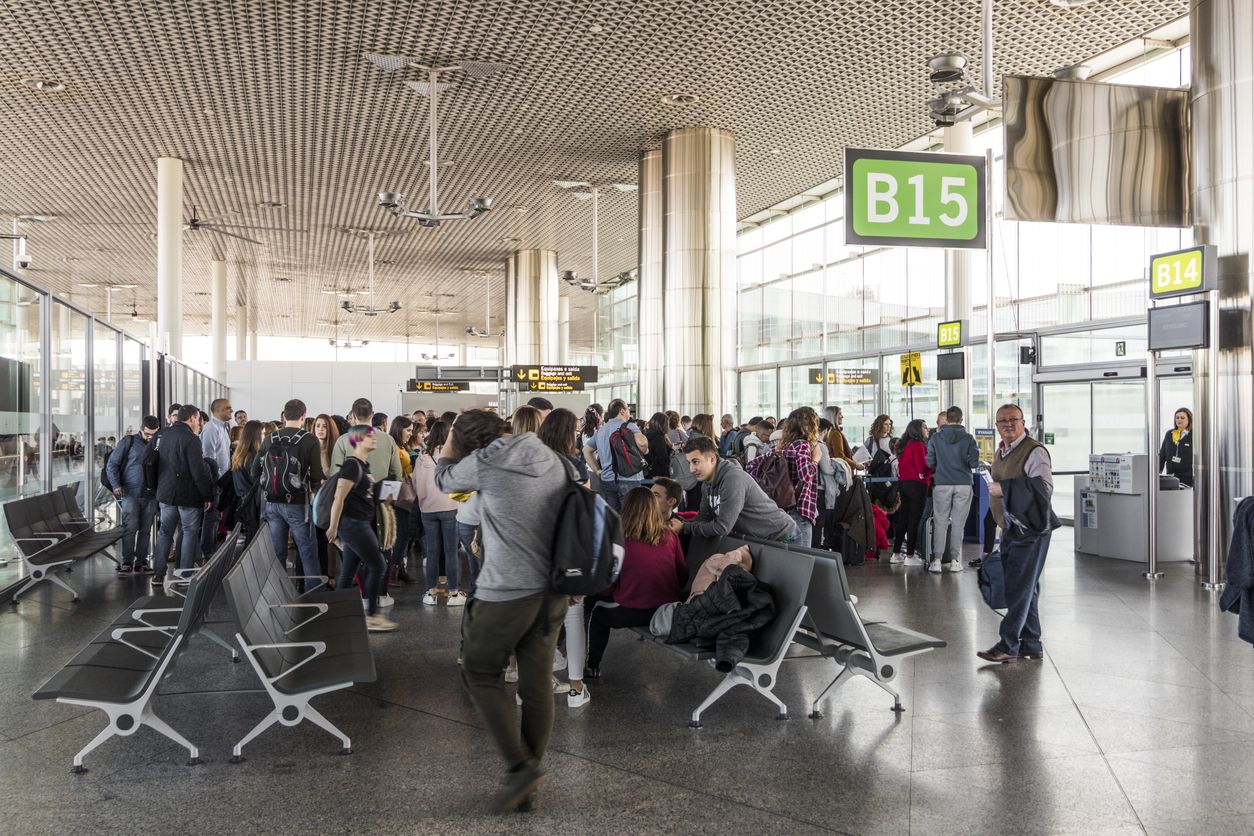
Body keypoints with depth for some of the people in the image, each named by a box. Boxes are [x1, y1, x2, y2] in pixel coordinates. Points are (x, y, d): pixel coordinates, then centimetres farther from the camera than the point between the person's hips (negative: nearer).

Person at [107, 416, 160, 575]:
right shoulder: (129, 442, 0)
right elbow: (112, 464, 1)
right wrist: (116, 485, -10)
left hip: (150, 496, 3)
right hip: (130, 494, -3)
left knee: (145, 531, 6)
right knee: (130, 528, -9)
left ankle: (141, 562, 13)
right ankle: (127, 563, -3)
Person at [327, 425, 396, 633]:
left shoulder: (364, 464, 13)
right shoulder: (352, 464, -15)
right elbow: (339, 498, -17)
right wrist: (333, 528, -17)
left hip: (361, 523, 9)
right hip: (352, 523, -9)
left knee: (348, 571, 11)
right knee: (377, 566, -6)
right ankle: (371, 616, 0)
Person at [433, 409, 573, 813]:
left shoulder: (484, 462, -8)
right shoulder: (554, 459, 8)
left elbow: (444, 478, 10)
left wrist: (453, 436, 25)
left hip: (506, 591, -6)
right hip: (553, 590, 6)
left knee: (480, 675, 11)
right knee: (538, 685, 9)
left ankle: (521, 765, 1)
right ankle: (527, 789, 18)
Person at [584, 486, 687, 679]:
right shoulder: (670, 536, -2)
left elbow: (608, 586, -4)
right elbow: (683, 577, 7)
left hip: (633, 613, -4)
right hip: (668, 611, 4)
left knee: (597, 612, 25)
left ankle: (593, 667, 31)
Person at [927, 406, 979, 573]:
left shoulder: (936, 437, -1)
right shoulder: (968, 438, -4)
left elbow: (930, 462, 2)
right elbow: (974, 463, -6)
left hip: (942, 484, 0)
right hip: (963, 484, 0)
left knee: (940, 522, 5)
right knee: (958, 523, 6)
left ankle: (937, 560, 1)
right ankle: (955, 560, 6)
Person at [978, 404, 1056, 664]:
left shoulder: (1035, 451, -13)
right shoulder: (1000, 453, 15)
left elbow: (1044, 487, -26)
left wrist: (1004, 488, -22)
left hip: (1030, 530, -9)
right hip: (1009, 529, 9)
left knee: (1020, 588, -6)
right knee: (1026, 589, 14)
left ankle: (1008, 646, -1)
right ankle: (1031, 644, 22)